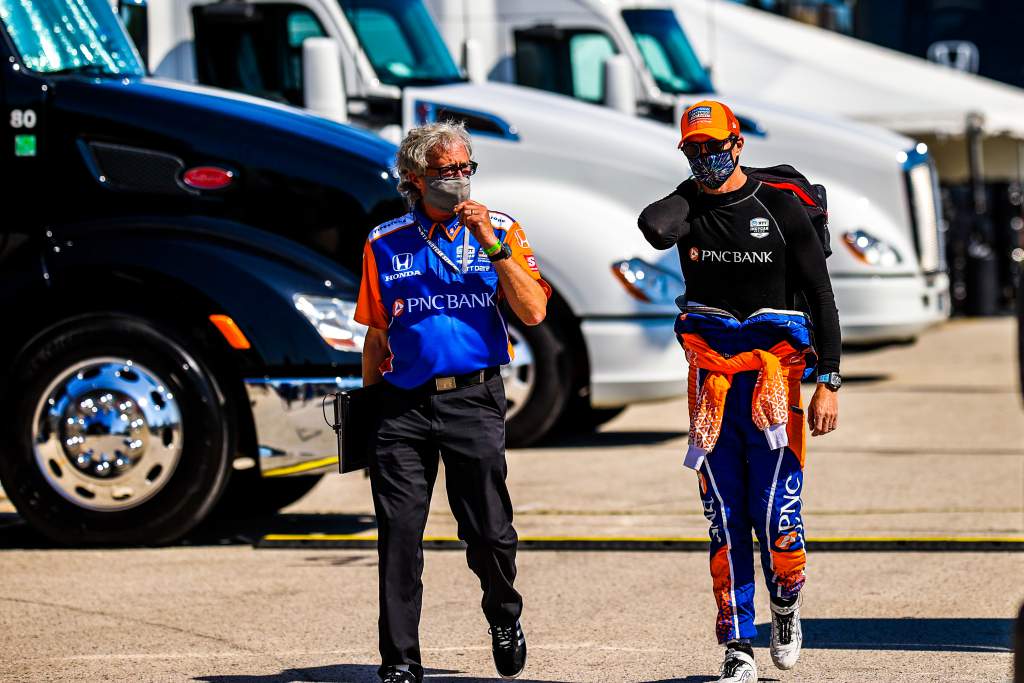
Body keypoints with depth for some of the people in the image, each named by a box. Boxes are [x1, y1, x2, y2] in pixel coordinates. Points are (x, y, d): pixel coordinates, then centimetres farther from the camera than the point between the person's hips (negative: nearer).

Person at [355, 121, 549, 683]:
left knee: (488, 532, 0)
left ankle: (504, 618, 30)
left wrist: (492, 244, -13)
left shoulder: (498, 230, 5)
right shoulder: (386, 243, 9)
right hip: (403, 405, 1)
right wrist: (368, 401, 14)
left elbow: (533, 312, -6)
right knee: (398, 536, -2)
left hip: (474, 400, -1)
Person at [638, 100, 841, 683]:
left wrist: (829, 383, -4)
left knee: (775, 511, -9)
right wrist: (698, 200, -1)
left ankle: (787, 606, 19)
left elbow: (821, 298, 2)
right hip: (712, 375, 2)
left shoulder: (781, 208, 1)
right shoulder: (689, 206, 6)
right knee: (725, 517, 1)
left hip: (775, 372, -2)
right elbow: (655, 228, -20)